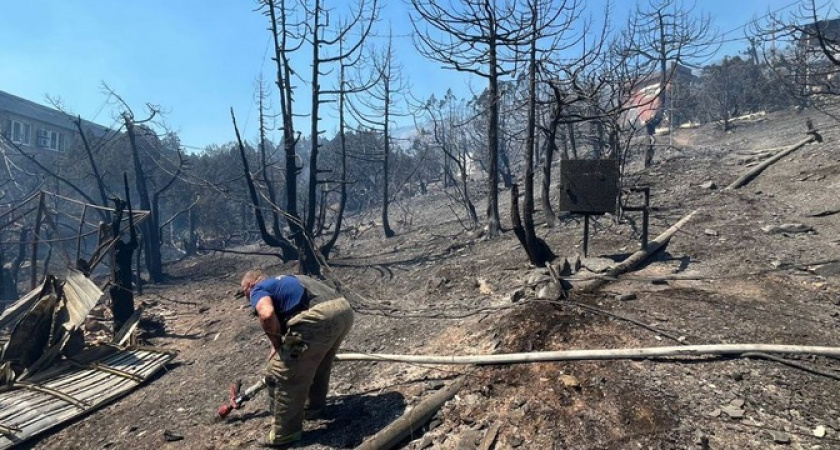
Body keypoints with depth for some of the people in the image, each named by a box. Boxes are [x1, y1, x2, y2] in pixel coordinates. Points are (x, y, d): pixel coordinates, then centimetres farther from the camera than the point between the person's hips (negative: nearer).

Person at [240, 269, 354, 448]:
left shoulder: (258, 290, 12)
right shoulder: (283, 280, 36)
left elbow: (267, 315, -12)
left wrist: (276, 344, 5)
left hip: (318, 317, -9)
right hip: (344, 309, 9)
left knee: (281, 375, 10)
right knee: (320, 361, 33)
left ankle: (285, 432, 25)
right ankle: (314, 405, 52)